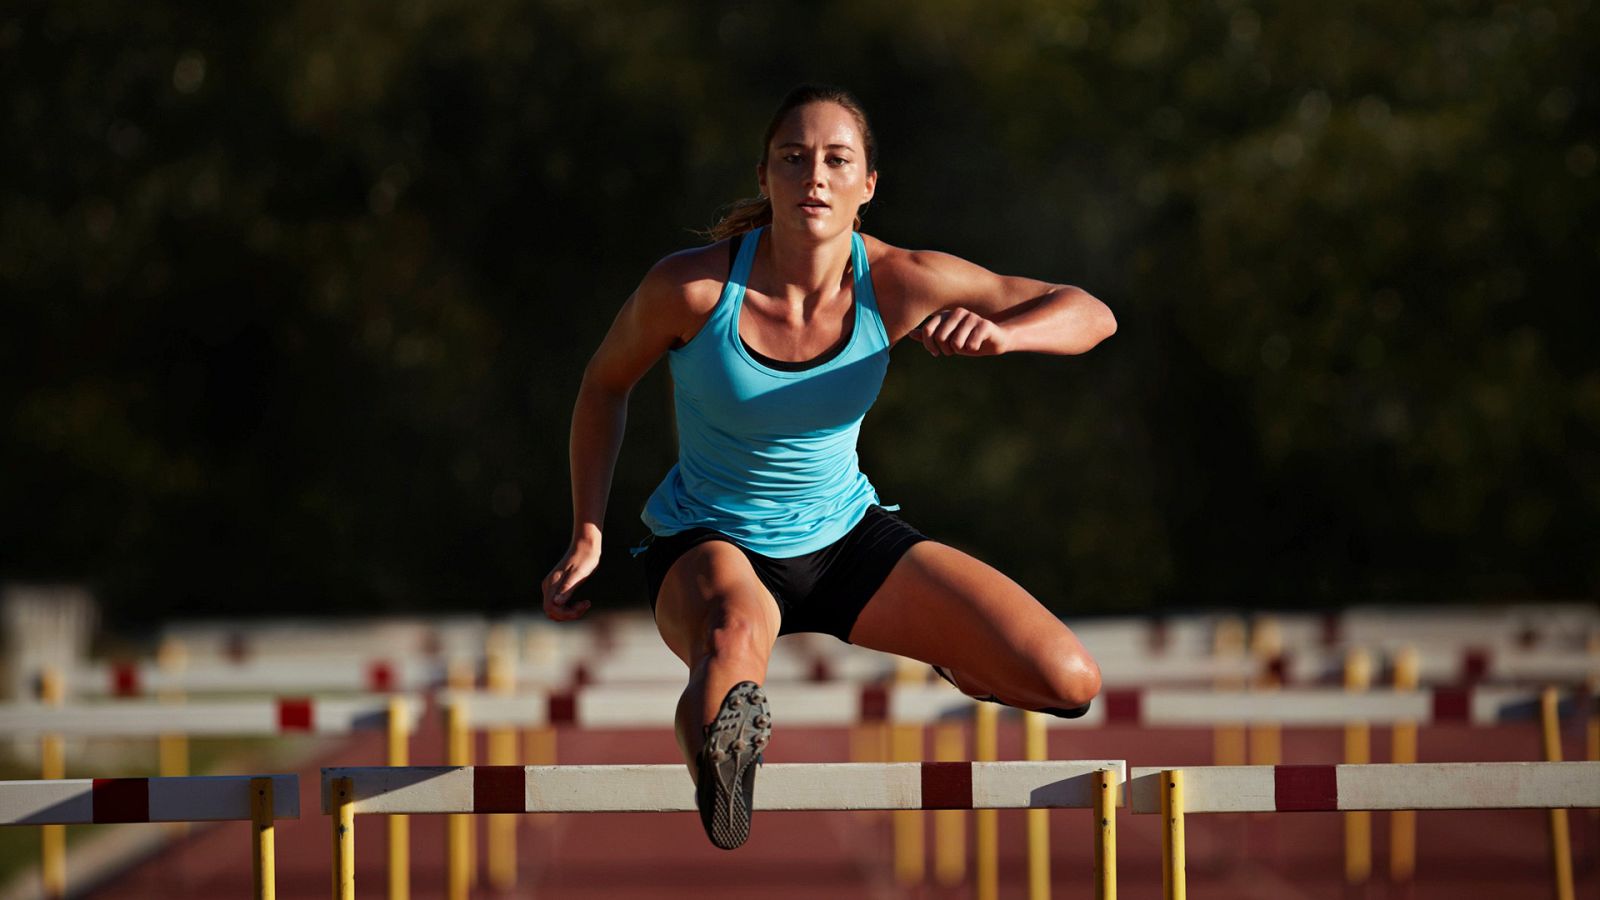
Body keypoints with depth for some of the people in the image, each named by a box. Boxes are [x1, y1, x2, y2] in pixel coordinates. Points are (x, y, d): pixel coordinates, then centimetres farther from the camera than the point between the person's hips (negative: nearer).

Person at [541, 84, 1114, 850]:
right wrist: (587, 538, -2)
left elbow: (1090, 316, -11)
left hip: (845, 537, 4)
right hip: (711, 542, -4)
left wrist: (999, 334, -33)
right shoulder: (692, 286, -21)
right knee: (736, 631, -46)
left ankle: (946, 661, 21)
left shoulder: (896, 282, -16)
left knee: (1070, 683, -8)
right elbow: (606, 382, 0)